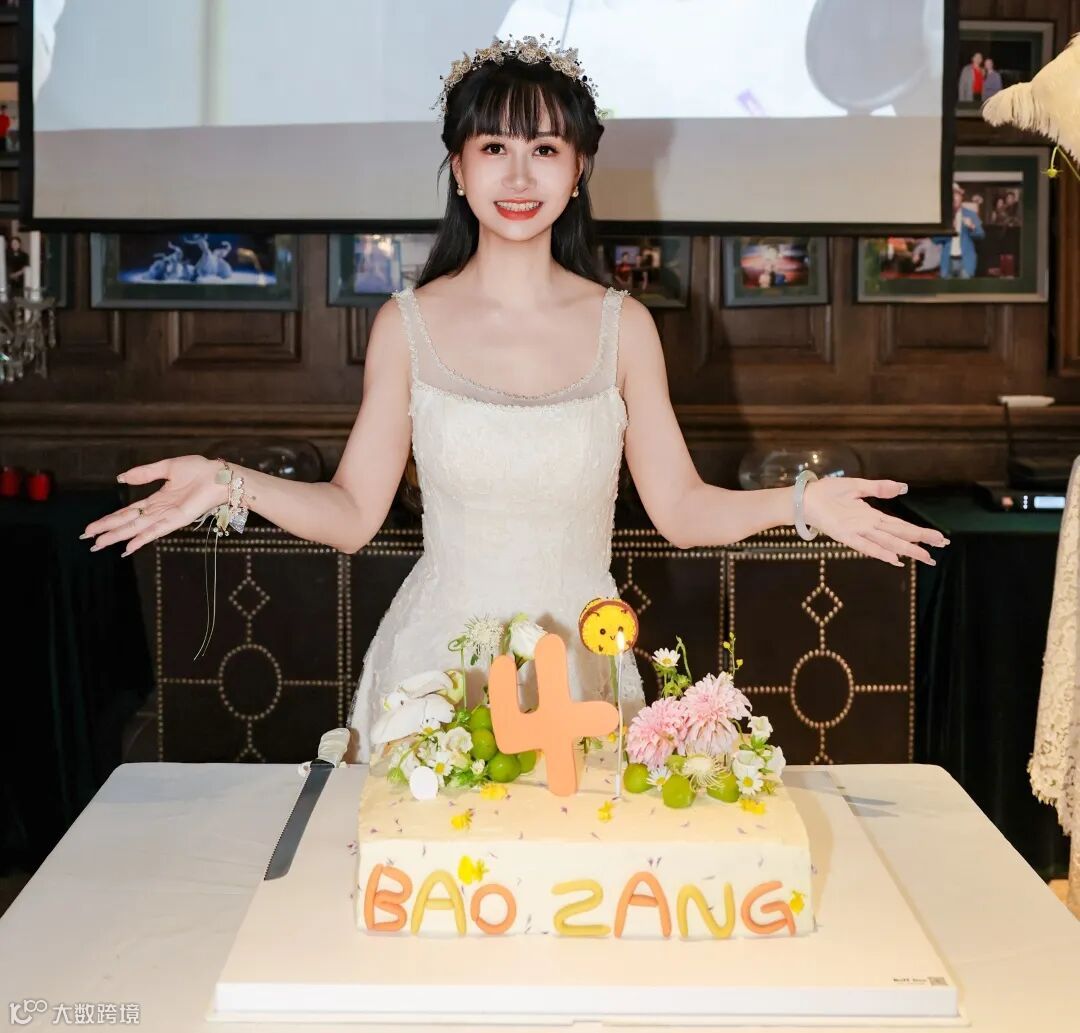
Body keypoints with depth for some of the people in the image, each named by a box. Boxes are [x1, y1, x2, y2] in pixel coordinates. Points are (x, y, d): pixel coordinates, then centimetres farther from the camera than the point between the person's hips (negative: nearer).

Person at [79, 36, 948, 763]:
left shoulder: (623, 326, 0)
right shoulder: (408, 325, -2)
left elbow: (682, 510, 1)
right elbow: (354, 514, -3)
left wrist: (803, 500, -13)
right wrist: (229, 485, -17)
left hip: (583, 664, 1)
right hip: (440, 657, -1)